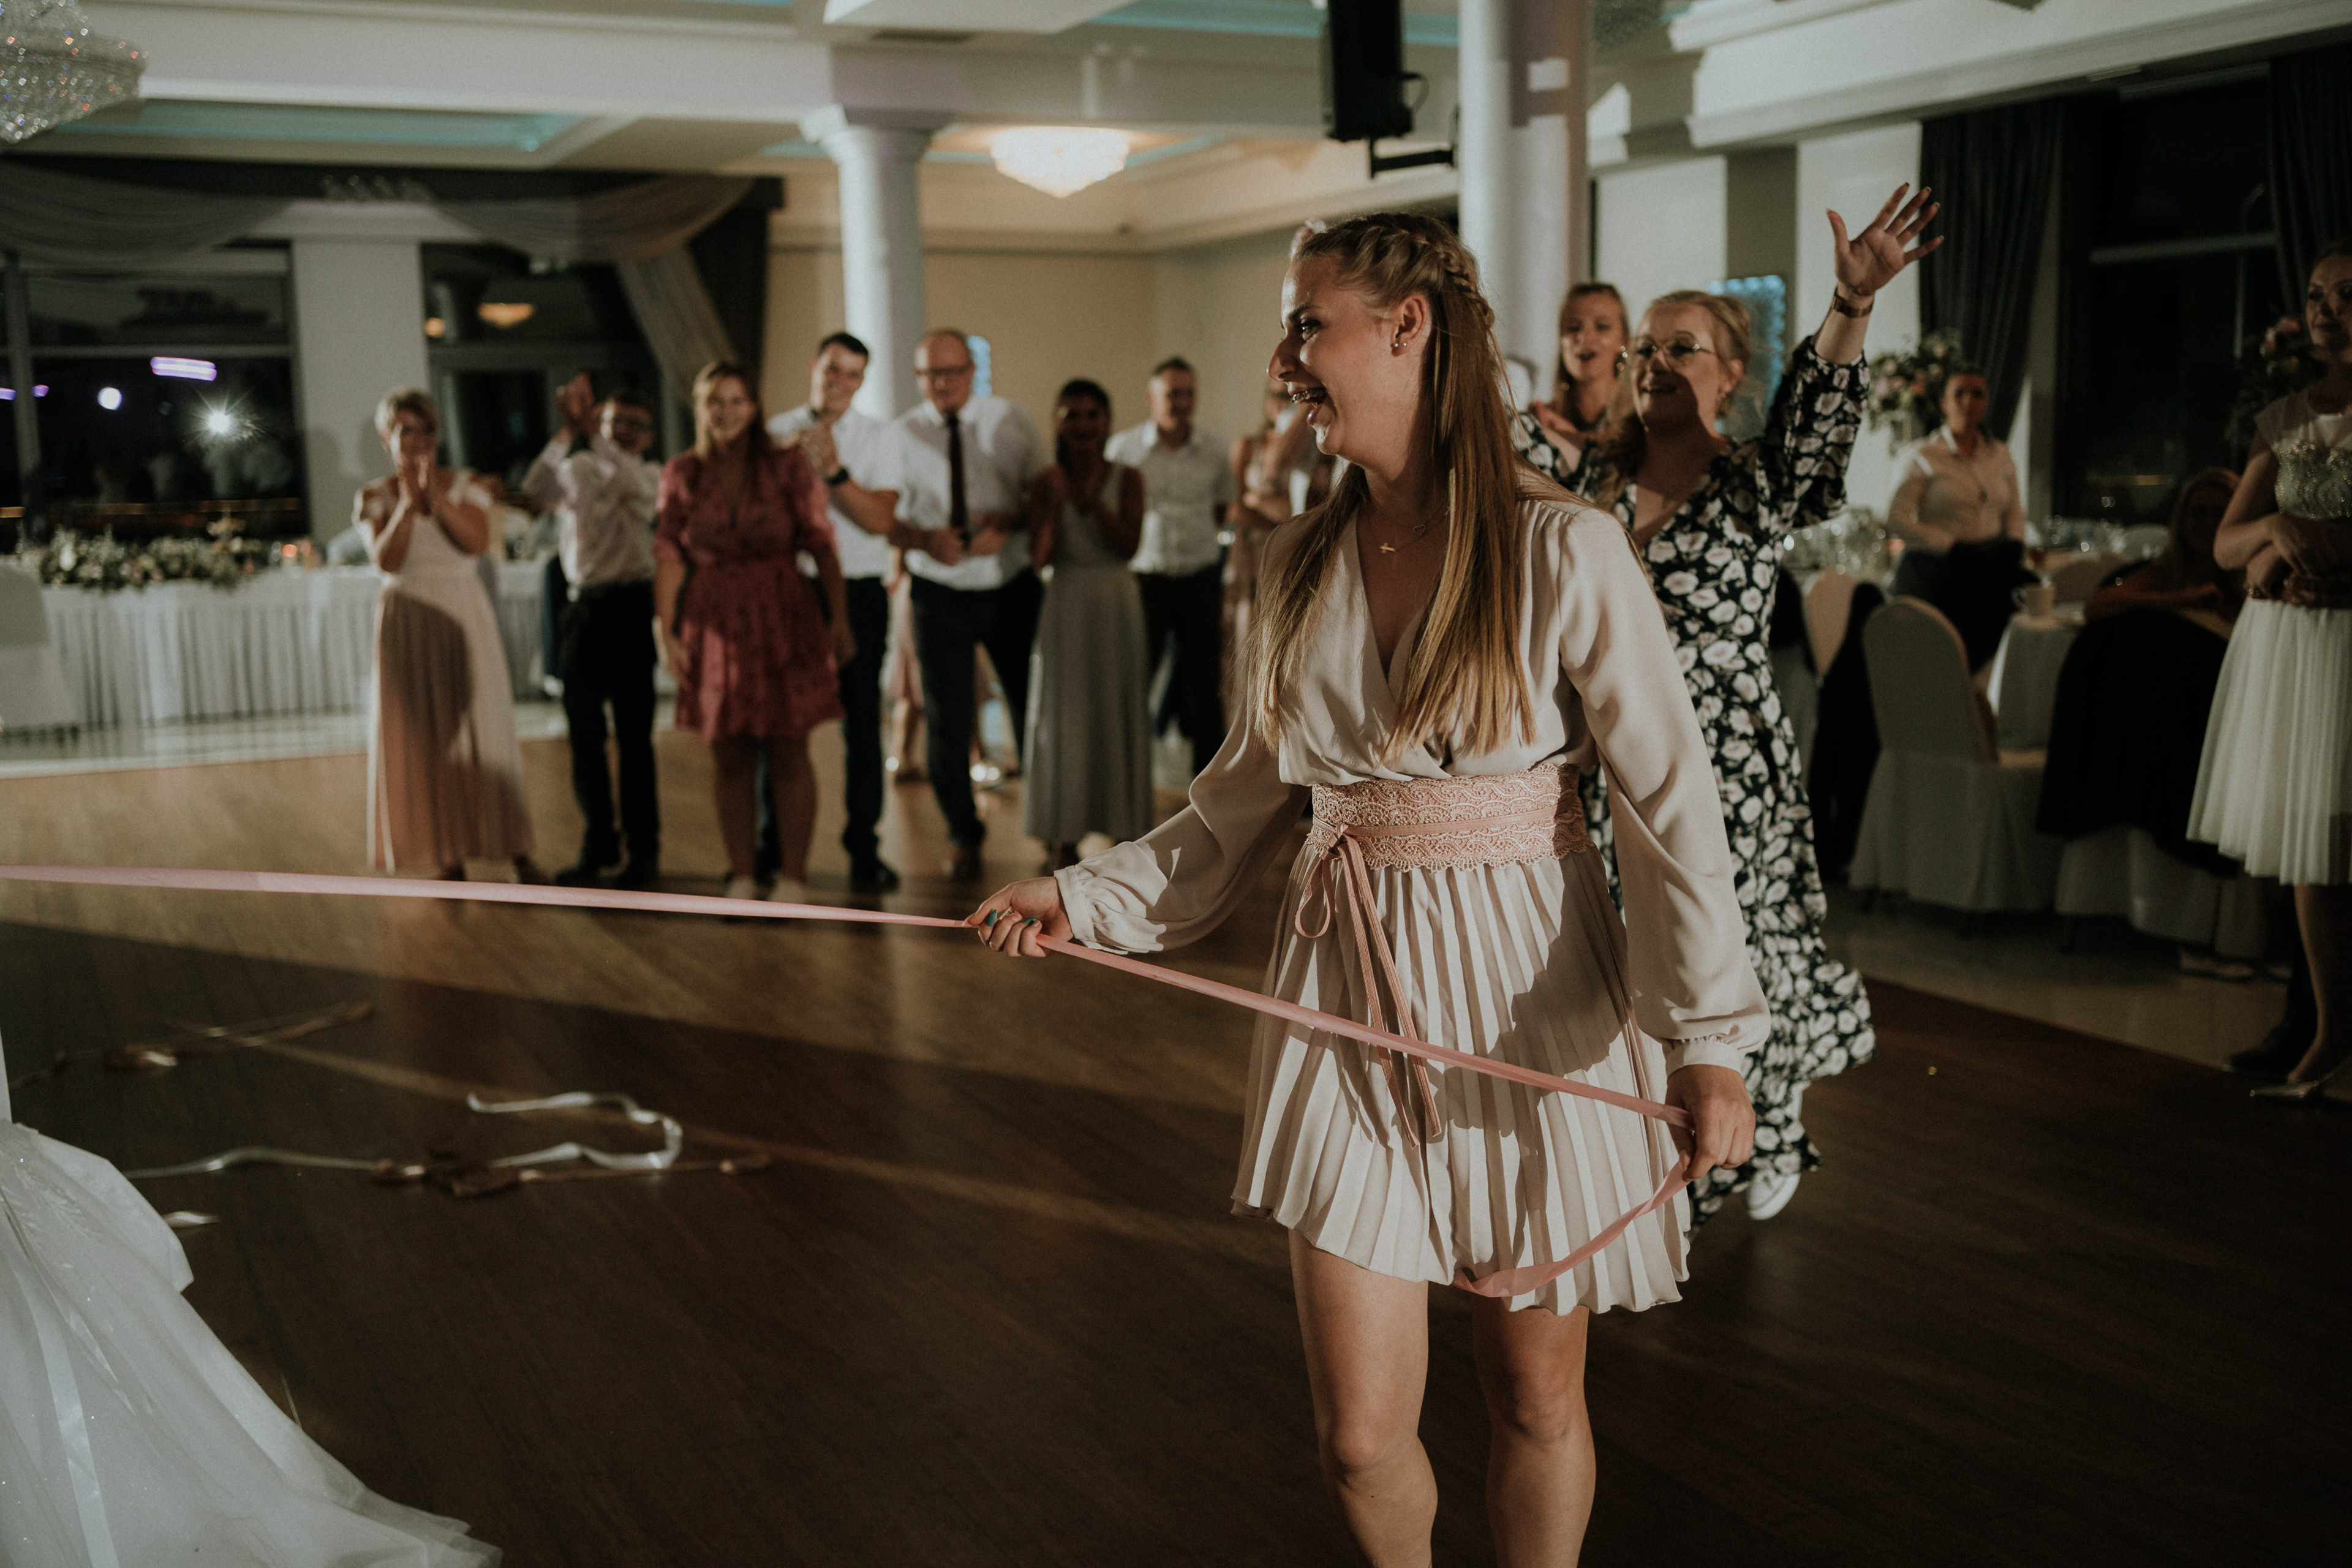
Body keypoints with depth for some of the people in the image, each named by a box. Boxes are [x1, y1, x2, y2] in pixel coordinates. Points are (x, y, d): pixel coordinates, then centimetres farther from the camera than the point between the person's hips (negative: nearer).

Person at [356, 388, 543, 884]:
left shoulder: (466, 485, 6)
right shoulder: (374, 498, 4)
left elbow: (477, 541, -10)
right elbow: (386, 559, -11)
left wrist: (435, 494, -16)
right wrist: (408, 501, -16)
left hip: (466, 618, 0)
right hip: (409, 622, 0)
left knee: (485, 730, -2)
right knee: (424, 736, -1)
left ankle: (517, 852, 0)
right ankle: (448, 856, 5)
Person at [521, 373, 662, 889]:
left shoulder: (649, 474, 2)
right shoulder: (577, 468, 8)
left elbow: (632, 483, -23)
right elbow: (535, 493, -12)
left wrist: (591, 431, -26)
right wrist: (567, 431, -19)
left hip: (630, 608, -3)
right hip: (582, 608, 3)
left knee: (634, 735, 1)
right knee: (584, 735, 8)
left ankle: (644, 851, 10)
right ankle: (598, 847, 20)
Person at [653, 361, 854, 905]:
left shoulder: (788, 467, -3)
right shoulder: (681, 474, 3)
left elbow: (822, 546, -5)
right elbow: (669, 557, 3)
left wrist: (840, 620, -9)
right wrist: (666, 632, -2)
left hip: (783, 619, -2)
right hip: (715, 625, 2)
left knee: (788, 753, 0)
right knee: (728, 756, 7)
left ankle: (793, 877, 8)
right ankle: (741, 877, 16)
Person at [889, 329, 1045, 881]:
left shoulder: (1009, 423, 0)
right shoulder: (902, 435, -1)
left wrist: (1008, 524, -19)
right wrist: (924, 538, -18)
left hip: (1011, 587, 0)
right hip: (939, 592, 0)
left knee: (1033, 708, 6)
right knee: (947, 722, 4)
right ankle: (964, 836, 23)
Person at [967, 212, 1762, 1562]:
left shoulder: (1563, 552, -10)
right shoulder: (1305, 564, 5)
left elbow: (1675, 803, -11)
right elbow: (1251, 793, 14)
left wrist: (1710, 1036, -19)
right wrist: (1086, 897, 9)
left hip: (1531, 997, -3)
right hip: (1348, 1000, 4)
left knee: (1537, 1402, 11)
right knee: (1361, 1435, 5)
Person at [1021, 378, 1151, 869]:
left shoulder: (1128, 480, 1)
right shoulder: (1046, 483, 1)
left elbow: (1129, 544, -9)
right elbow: (1042, 556, -6)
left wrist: (1090, 498, -17)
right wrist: (1057, 501, -18)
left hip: (1117, 606, 0)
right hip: (1066, 605, 0)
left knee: (1118, 712, 4)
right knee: (1063, 713, 1)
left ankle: (1125, 827, 13)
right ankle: (1063, 837, 8)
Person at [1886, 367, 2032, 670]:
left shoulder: (2000, 455, 15)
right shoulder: (1920, 456, 0)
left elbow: (2015, 509, 25)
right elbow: (1896, 517, -7)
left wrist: (2014, 543, 3)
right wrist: (1954, 548, -14)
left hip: (1990, 570, 5)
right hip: (1936, 572, -4)